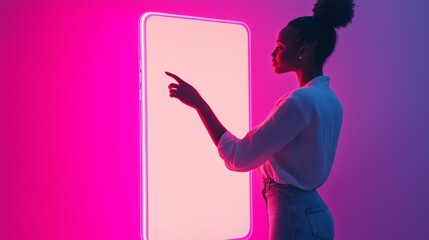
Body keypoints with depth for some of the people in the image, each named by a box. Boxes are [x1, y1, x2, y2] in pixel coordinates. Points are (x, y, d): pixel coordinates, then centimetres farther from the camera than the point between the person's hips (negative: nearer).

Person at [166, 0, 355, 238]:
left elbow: (239, 158, -20)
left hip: (294, 216, -9)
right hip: (312, 210, 9)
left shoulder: (300, 100, -22)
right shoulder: (329, 99, 7)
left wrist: (198, 102, -16)